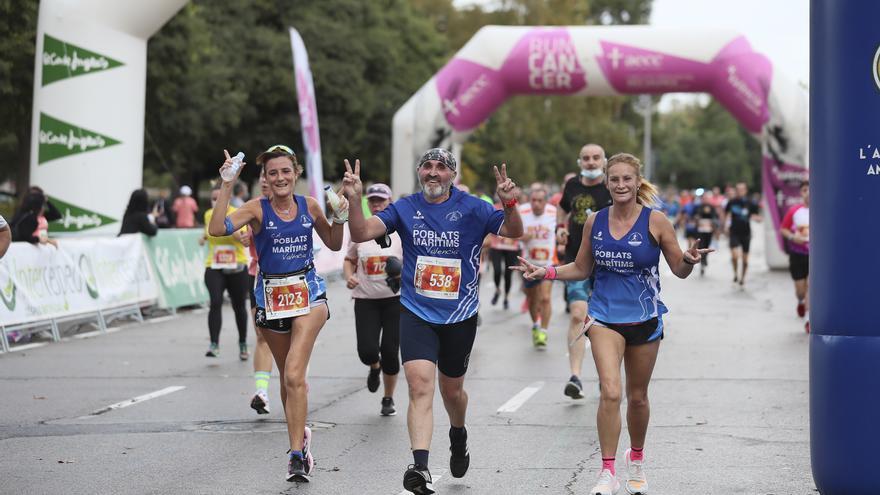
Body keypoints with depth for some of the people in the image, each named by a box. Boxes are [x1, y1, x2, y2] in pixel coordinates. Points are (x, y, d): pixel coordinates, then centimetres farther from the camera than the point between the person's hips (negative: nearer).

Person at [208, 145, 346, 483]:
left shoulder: (309, 206, 1)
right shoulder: (258, 209, -6)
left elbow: (333, 244, 16)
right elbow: (217, 229, -23)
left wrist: (339, 218, -2)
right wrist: (227, 186, -25)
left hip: (307, 293, -1)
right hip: (271, 297, 1)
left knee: (294, 375, -17)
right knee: (288, 378, 15)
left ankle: (297, 455, -17)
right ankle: (301, 437, 36)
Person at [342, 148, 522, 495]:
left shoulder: (472, 209, -3)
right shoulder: (405, 209, 1)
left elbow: (514, 232, -11)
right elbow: (361, 234, -6)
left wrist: (509, 203, -31)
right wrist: (354, 200, -24)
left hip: (459, 316, 0)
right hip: (416, 313, 0)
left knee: (451, 389, 17)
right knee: (420, 385, -18)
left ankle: (458, 436, 49)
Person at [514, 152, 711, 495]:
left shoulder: (655, 221, -6)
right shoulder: (595, 222, 1)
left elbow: (679, 271, -1)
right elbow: (582, 269, 13)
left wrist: (689, 261, -23)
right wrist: (547, 272, 0)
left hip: (644, 319, 0)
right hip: (605, 316, 0)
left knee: (637, 396, 12)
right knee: (610, 392, -17)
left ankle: (636, 460, 38)